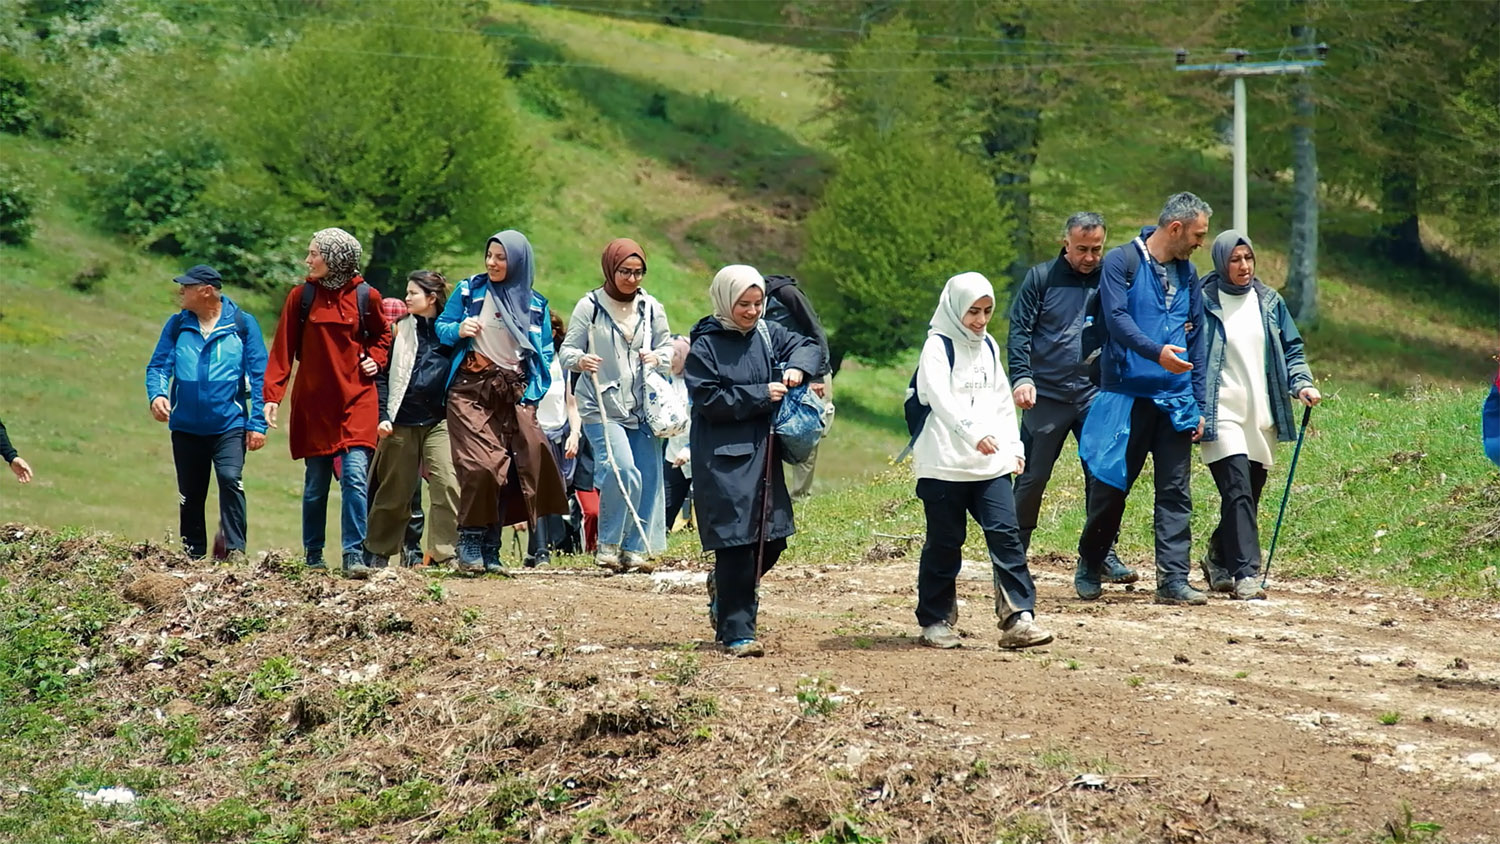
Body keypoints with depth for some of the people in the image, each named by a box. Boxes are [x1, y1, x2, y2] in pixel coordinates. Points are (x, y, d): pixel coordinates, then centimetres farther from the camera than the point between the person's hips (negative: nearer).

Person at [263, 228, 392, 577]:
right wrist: (272, 395, -10)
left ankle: (354, 555, -11)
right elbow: (282, 349, -1)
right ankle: (313, 558, 16)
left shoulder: (365, 296, 1)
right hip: (313, 402, 1)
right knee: (315, 483, 6)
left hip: (356, 400, -1)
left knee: (355, 476, -13)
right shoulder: (301, 296, 1)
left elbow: (382, 334, 20)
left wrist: (376, 358, 1)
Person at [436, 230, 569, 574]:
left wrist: (533, 392, 0)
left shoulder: (536, 305, 12)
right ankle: (470, 545, -10)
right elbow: (440, 327, 12)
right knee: (480, 466, -17)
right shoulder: (469, 291, 8)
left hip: (514, 394, 2)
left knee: (504, 471, -6)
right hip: (471, 390, -2)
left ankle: (490, 550, 0)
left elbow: (545, 354, 15)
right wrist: (458, 330, -10)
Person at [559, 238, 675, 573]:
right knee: (623, 471, -19)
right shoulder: (590, 306, -2)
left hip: (642, 408, 4)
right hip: (602, 408, -4)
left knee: (647, 477, 0)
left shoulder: (652, 308, 9)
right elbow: (567, 351, 0)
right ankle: (608, 544, -5)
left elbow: (669, 349, 16)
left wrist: (658, 358, -7)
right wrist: (580, 360, -23)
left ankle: (635, 549, 10)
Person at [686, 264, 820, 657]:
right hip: (725, 460, -7)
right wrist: (761, 395, -14)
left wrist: (797, 367, -4)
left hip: (764, 455, 7)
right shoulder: (706, 345, -8)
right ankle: (736, 633, -2)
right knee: (737, 544, -8)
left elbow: (807, 346, 19)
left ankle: (724, 587, 39)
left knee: (772, 541, 11)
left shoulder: (767, 335, 8)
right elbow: (709, 400, -14)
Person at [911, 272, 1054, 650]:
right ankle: (936, 622, 13)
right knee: (945, 543, 2)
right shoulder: (938, 346, -5)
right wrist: (973, 434, -33)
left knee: (1005, 533, -7)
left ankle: (1018, 618, -11)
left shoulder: (988, 348, 16)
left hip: (991, 463, 5)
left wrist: (1014, 446, 14)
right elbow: (940, 398, -20)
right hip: (945, 462, -5)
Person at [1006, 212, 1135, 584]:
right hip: (1046, 396, -2)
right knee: (1032, 477, 3)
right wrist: (1022, 377, -16)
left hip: (1096, 396, 2)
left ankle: (1103, 553, 5)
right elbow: (1019, 331, -3)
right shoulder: (1041, 278, 1)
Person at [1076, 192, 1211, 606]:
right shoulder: (1122, 261, -4)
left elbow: (1196, 341, 17)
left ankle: (1173, 579, 1)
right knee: (1111, 484, 1)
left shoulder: (1187, 274, 14)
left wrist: (1198, 403, 13)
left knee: (1175, 493, 1)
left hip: (1175, 400, 5)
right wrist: (1156, 351, -32)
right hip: (1126, 396, -5)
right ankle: (1089, 567, 19)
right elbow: (1117, 318, -17)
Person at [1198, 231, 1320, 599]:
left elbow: (1291, 349, 17)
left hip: (1261, 416, 5)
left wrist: (1302, 384, -1)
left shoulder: (1269, 302, 12)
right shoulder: (1205, 302, -2)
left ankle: (1218, 559, 32)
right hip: (1222, 414, -5)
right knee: (1238, 492, -17)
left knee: (1247, 496, 11)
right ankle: (1246, 574, -21)